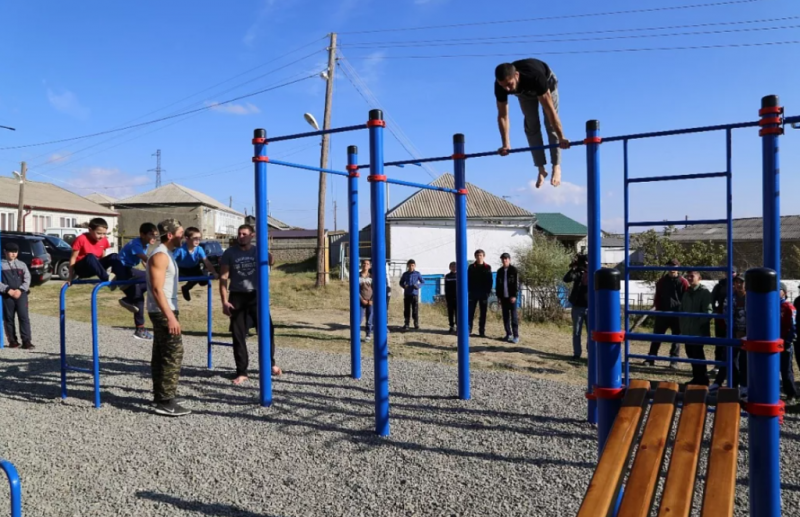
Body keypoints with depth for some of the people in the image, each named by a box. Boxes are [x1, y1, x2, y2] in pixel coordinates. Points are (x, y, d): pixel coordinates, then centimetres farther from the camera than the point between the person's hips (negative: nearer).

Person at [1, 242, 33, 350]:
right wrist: (8, 290, -14)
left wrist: (20, 290, -9)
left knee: (24, 317, -7)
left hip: (21, 294, 1)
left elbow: (27, 279, 6)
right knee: (8, 318, 5)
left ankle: (26, 341, -8)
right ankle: (12, 341, 14)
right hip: (6, 295, -1)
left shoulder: (22, 264, 12)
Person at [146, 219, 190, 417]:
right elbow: (157, 289, -23)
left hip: (163, 311, 10)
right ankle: (166, 402, -8)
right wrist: (171, 317, -27)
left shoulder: (166, 254, 15)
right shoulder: (160, 255, -16)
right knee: (173, 354, -10)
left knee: (161, 355, 13)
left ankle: (160, 396, 21)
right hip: (163, 312, -10)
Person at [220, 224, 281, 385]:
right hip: (237, 297, 0)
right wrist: (224, 301, -8)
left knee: (267, 329, 0)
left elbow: (270, 262, -13)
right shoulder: (229, 253, 1)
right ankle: (241, 372, 12)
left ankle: (271, 363, 21)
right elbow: (223, 278, -1)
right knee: (239, 335, 4)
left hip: (256, 295, 1)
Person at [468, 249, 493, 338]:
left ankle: (482, 331, 8)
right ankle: (468, 329, 1)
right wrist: (469, 290, -7)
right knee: (470, 311, -2)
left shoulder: (487, 267, 6)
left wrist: (488, 291, -6)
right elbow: (468, 280, 3)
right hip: (473, 293, 0)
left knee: (483, 313, 4)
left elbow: (490, 281, 5)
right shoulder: (471, 267, 6)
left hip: (484, 293, 0)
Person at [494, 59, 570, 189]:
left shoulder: (535, 77, -48)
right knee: (531, 126, -3)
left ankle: (556, 167, -4)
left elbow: (549, 110, -45)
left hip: (547, 83, -3)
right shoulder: (500, 86, -37)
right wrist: (506, 144, -29)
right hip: (525, 92, 3)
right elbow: (502, 115, -26)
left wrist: (561, 138, -44)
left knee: (550, 125, -11)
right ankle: (541, 169, 3)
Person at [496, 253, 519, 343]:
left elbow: (516, 283, -6)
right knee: (505, 316, 7)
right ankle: (508, 334, 14)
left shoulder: (513, 270, -2)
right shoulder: (500, 271, 12)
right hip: (503, 297, 5)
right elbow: (498, 285, 15)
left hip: (511, 297, -5)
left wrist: (514, 295, -13)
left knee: (513, 316, -6)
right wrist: (499, 296, 10)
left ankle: (516, 336, -5)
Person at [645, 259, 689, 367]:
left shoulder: (683, 282, -1)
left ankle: (674, 361, 9)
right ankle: (651, 358, 8)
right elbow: (657, 296, 12)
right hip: (662, 313, 3)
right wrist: (658, 308, 1)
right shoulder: (662, 281, 8)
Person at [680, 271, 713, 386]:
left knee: (698, 354, -5)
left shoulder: (704, 292, -9)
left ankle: (702, 380, 5)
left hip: (699, 331, -8)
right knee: (691, 353, 12)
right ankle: (697, 377, 23)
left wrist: (698, 324, -18)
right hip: (687, 330, 8)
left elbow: (708, 311, -15)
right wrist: (682, 325, 13)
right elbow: (682, 310, 21)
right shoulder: (687, 292, 15)